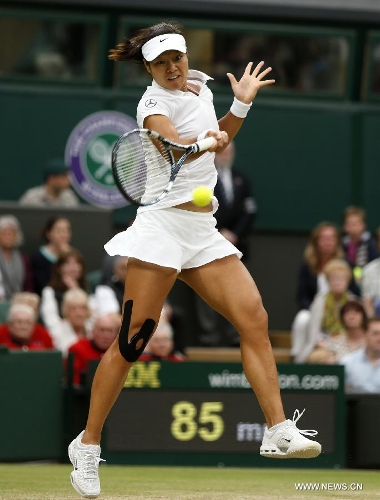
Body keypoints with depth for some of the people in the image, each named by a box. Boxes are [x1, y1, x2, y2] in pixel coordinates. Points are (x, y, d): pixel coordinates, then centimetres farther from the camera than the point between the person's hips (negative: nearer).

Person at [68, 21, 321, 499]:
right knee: (133, 339, -8)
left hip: (204, 231, 7)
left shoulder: (200, 85, 15)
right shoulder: (154, 101, -8)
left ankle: (278, 432, -7)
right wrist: (205, 142, -48)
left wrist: (241, 103, 20)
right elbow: (172, 146, -29)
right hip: (163, 224, -7)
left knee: (254, 319, -6)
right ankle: (87, 445, 1)